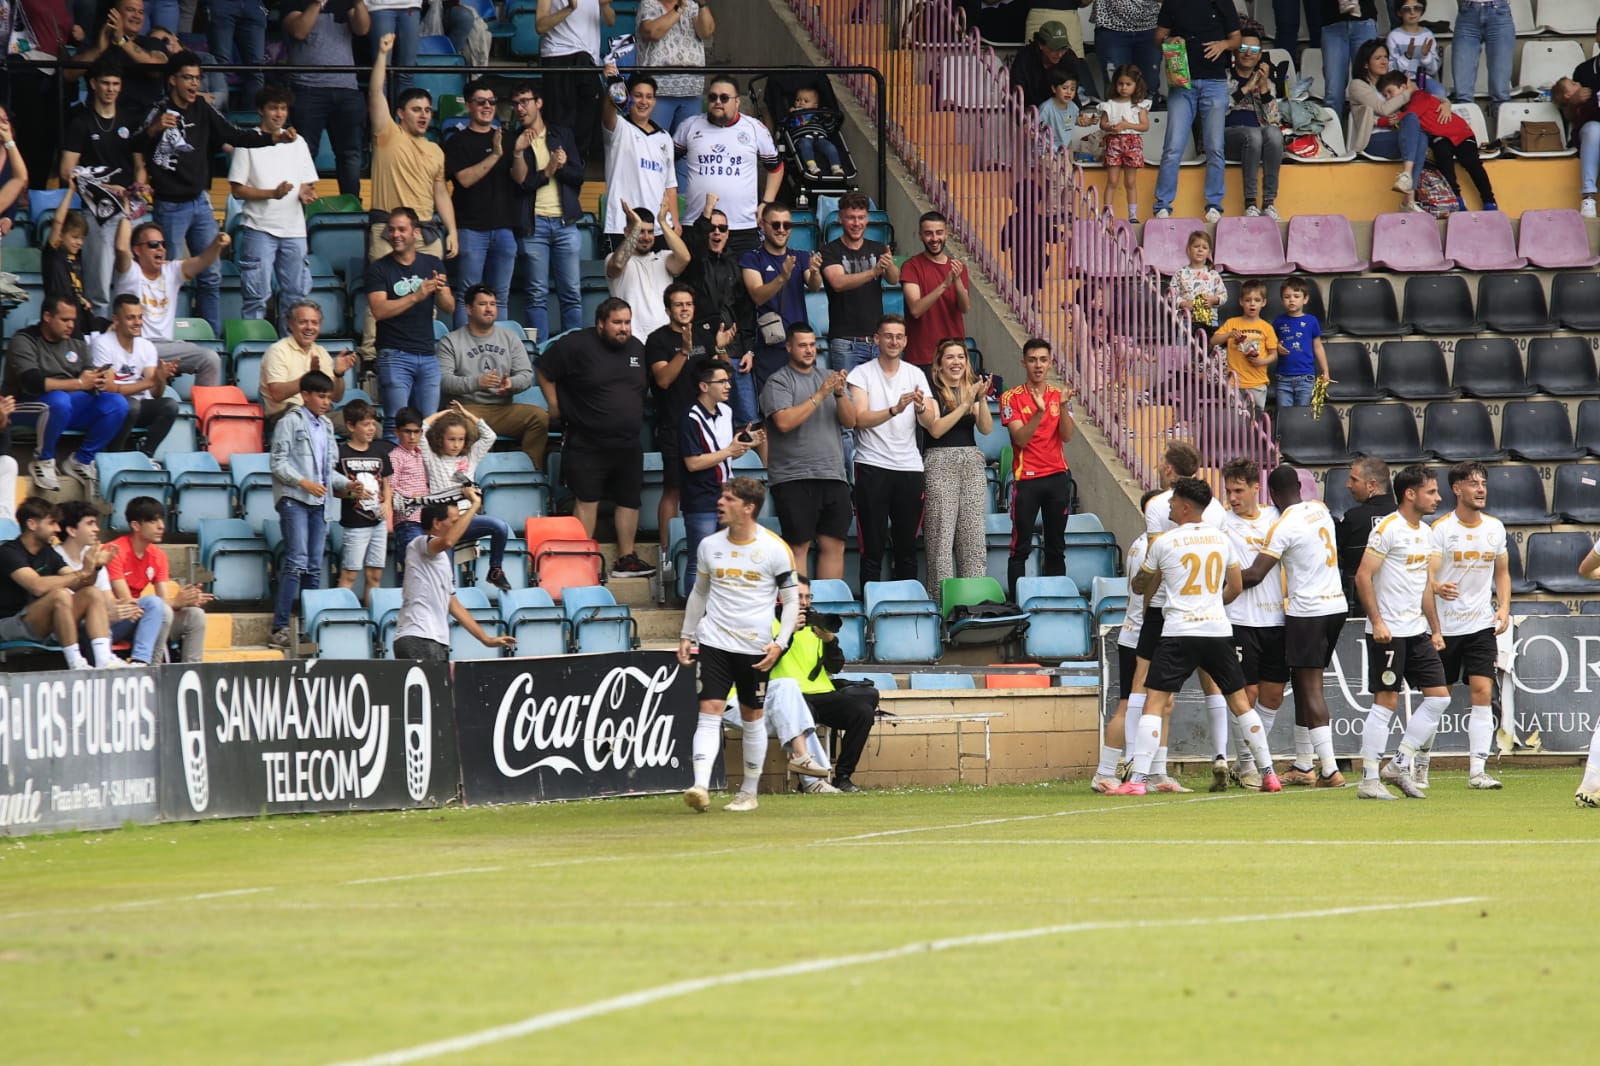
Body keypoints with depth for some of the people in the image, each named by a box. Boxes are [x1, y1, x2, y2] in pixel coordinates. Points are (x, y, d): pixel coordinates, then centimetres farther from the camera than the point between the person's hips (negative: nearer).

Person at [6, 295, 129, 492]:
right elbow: (32, 383, -22)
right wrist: (79, 383, -23)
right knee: (59, 399, -40)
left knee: (117, 403, -17)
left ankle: (82, 461, -4)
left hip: (70, 404, 6)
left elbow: (90, 380, 9)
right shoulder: (24, 341, -7)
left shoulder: (76, 343, 14)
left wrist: (103, 381, -16)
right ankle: (43, 461, -19)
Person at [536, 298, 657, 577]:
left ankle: (626, 560, 16)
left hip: (628, 446, 6)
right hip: (586, 445, -6)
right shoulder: (577, 346, -10)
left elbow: (648, 384, 25)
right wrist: (555, 406, -4)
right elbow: (544, 370, -3)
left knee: (629, 500, 8)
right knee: (587, 500, -6)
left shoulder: (637, 348, 9)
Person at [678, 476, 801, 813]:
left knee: (752, 718, 7)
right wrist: (686, 635, 15)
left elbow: (791, 599, -1)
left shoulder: (775, 549, -5)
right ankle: (700, 788, -22)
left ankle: (748, 794, 19)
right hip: (714, 642, 2)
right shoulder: (710, 545, 6)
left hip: (755, 647, -2)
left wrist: (779, 642, -11)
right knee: (709, 711, -12)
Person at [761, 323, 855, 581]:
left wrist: (840, 393, -9)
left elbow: (850, 421, 10)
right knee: (798, 546, -6)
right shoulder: (779, 383, 0)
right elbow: (784, 422, -15)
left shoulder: (828, 378, 16)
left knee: (834, 545, 3)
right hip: (794, 478, -5)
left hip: (833, 475, 5)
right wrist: (820, 396, -15)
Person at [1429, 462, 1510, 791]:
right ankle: (1421, 762, 23)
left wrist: (1504, 607, 4)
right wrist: (1437, 587, -33)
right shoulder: (1440, 529, -7)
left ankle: (1478, 769, -12)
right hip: (1444, 625, -3)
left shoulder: (1495, 528, 7)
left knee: (1482, 693, -9)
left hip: (1482, 625, 3)